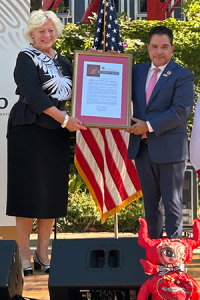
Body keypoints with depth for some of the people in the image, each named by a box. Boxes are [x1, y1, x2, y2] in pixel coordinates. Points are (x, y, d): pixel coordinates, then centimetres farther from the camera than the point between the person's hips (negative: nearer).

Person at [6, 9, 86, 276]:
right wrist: (64, 119, -21)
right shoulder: (26, 59, -3)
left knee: (52, 192, 5)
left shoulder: (63, 62, 15)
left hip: (57, 134, 5)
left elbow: (71, 94, 16)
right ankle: (25, 255, 5)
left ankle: (42, 253, 14)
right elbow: (33, 95, -15)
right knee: (28, 190, -3)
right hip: (28, 131, -5)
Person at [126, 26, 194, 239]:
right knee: (150, 203, 14)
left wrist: (149, 126, -17)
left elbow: (181, 110, -15)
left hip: (169, 149, -5)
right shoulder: (137, 71, 12)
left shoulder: (182, 76, -5)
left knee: (172, 203, 2)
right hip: (142, 147, 5)